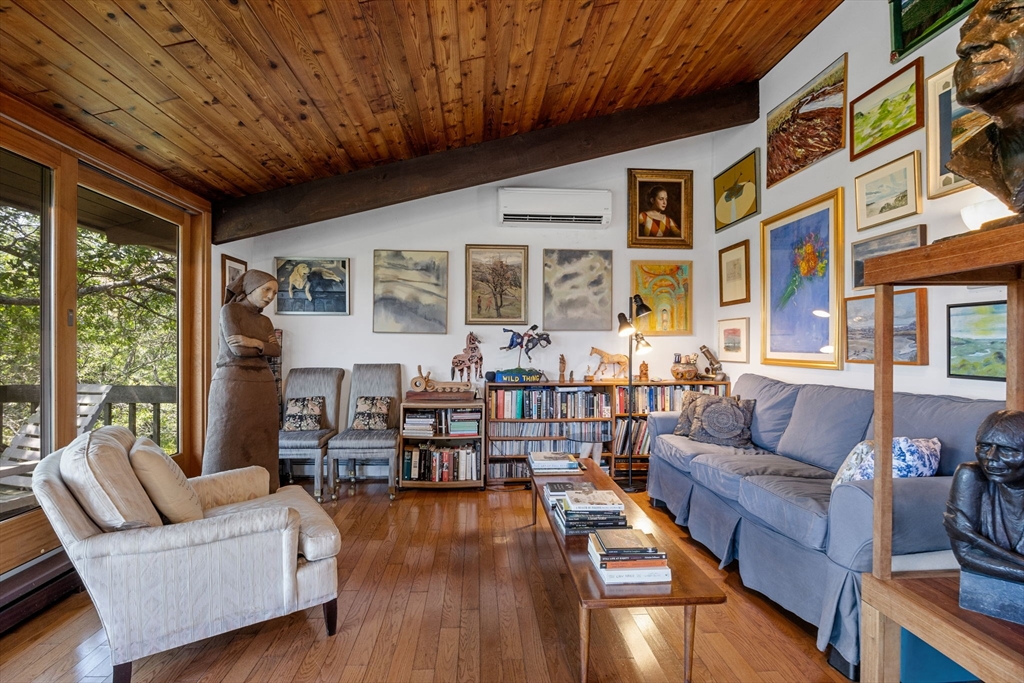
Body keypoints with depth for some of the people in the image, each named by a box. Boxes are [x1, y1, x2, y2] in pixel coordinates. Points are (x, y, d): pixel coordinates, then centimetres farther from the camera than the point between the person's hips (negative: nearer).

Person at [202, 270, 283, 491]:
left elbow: (277, 350, 1)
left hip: (263, 386, 6)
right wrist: (265, 345, 1)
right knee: (228, 446, -1)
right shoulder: (230, 310, -2)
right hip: (233, 384, -6)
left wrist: (256, 343, -15)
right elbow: (239, 350, -13)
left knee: (262, 447, 6)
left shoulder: (265, 321, 16)